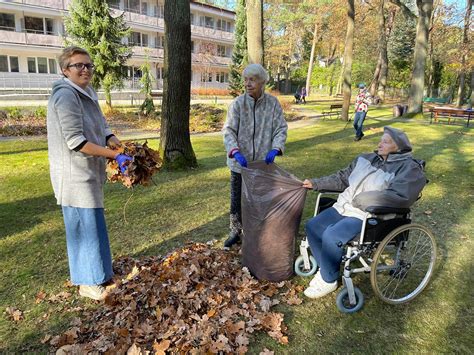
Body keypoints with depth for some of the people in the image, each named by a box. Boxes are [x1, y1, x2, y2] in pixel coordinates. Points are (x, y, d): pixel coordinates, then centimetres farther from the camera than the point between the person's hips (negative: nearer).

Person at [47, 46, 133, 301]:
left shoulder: (88, 95, 13)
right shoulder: (65, 96, -16)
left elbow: (104, 131, 9)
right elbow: (75, 141, -23)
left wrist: (124, 149, -8)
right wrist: (116, 155, -25)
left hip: (89, 172, 9)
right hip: (74, 174, -9)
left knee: (92, 224, 18)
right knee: (85, 225, 0)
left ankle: (96, 273, 35)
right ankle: (89, 283, 15)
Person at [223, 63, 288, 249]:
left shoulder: (273, 103, -3)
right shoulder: (238, 103, -6)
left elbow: (281, 128, 0)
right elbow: (229, 131, -9)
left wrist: (275, 149, -16)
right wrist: (235, 152, -24)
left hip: (263, 162, 1)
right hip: (240, 163, 0)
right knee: (237, 200, 11)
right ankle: (236, 231, 31)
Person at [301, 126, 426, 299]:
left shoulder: (409, 168, -6)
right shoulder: (367, 159, 15)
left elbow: (398, 196, -22)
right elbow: (342, 178, 23)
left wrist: (359, 199, -20)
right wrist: (315, 183, 15)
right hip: (344, 207, 8)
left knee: (331, 236, -26)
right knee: (312, 226, -3)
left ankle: (329, 280, -1)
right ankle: (326, 267, 17)